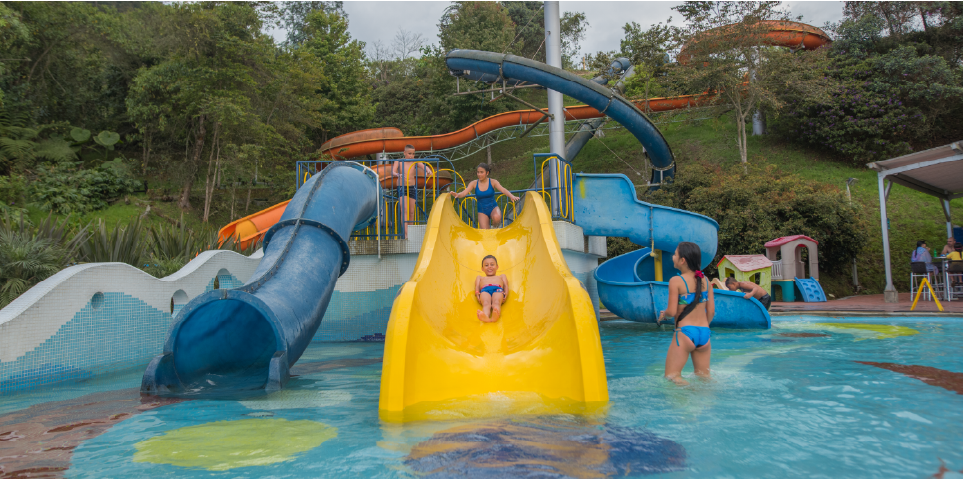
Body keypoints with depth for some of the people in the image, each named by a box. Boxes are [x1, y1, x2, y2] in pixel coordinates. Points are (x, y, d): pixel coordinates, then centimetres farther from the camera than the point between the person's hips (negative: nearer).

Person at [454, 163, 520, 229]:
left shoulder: (493, 182, -6)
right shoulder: (474, 183, -4)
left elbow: (503, 190, -20)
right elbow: (464, 192, -14)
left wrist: (511, 196, -40)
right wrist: (457, 195, -38)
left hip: (493, 208, -1)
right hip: (482, 211, 1)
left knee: (496, 218, -35)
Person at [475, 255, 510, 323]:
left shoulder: (501, 276, 46)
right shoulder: (480, 277, 46)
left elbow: (506, 286, 28)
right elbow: (477, 287, 27)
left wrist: (505, 295, 4)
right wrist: (477, 295, 2)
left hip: (498, 290, 0)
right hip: (485, 290, 0)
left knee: (496, 303, -39)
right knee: (486, 304, -38)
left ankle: (495, 316, -72)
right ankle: (486, 317, -71)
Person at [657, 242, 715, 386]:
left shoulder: (676, 281, -10)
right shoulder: (705, 280, 7)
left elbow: (672, 312, -13)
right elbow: (711, 311, 9)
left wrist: (663, 315, 8)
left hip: (685, 332, -6)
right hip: (704, 332, 6)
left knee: (671, 376, 0)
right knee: (704, 376, 18)